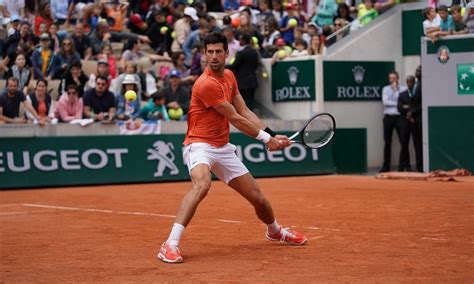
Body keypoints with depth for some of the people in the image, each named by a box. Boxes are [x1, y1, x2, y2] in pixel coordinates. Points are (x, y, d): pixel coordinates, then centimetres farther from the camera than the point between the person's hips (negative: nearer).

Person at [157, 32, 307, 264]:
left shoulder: (229, 76, 8)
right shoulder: (207, 84, -20)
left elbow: (245, 112, 10)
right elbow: (235, 119, -15)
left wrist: (272, 135, 0)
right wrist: (266, 138, -7)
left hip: (223, 148, 8)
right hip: (200, 145, -8)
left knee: (257, 198, 12)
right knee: (202, 184, -38)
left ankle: (275, 231, 44)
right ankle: (170, 245, -40)